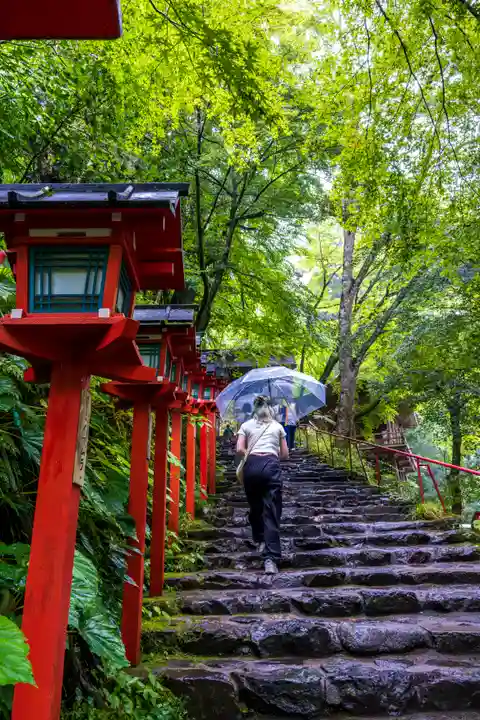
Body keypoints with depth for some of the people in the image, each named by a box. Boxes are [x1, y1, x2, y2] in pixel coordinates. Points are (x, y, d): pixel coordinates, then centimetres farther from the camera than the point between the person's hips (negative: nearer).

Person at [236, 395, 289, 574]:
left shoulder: (246, 426, 15)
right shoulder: (277, 426, 18)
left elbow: (239, 449, 4)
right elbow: (285, 454, 18)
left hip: (251, 466, 1)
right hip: (271, 465, -1)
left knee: (255, 507, 22)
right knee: (272, 513, -4)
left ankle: (259, 541, 36)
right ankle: (271, 559, -13)